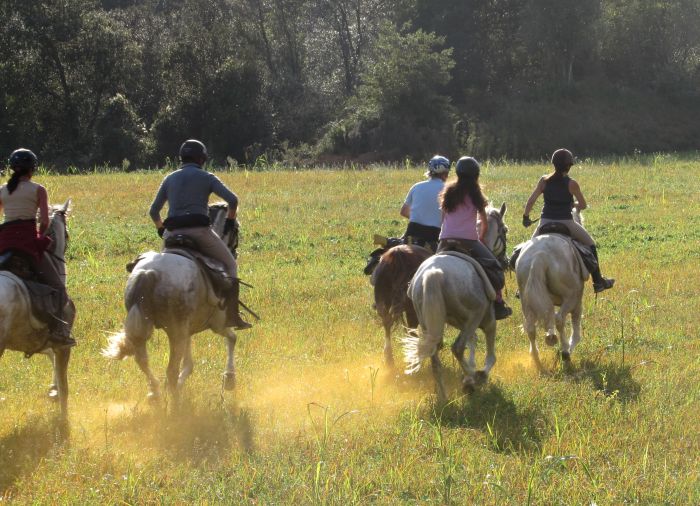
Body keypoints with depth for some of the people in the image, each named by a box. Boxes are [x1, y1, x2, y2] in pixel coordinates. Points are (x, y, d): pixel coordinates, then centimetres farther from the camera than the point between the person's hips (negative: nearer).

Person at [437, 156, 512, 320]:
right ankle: (498, 303, 0)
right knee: (494, 268, 9)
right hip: (468, 241, -3)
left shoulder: (449, 191, 11)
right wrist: (481, 239, 24)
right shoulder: (475, 194, 4)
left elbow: (443, 218, 13)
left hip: (446, 240, 3)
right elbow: (485, 224, 8)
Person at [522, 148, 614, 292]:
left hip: (546, 223, 2)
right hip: (566, 223, -2)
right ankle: (598, 282, 19)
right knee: (590, 245, 18)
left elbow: (531, 201, -3)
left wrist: (526, 217, 10)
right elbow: (583, 205, 2)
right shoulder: (571, 184, -8)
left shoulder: (544, 181, -2)